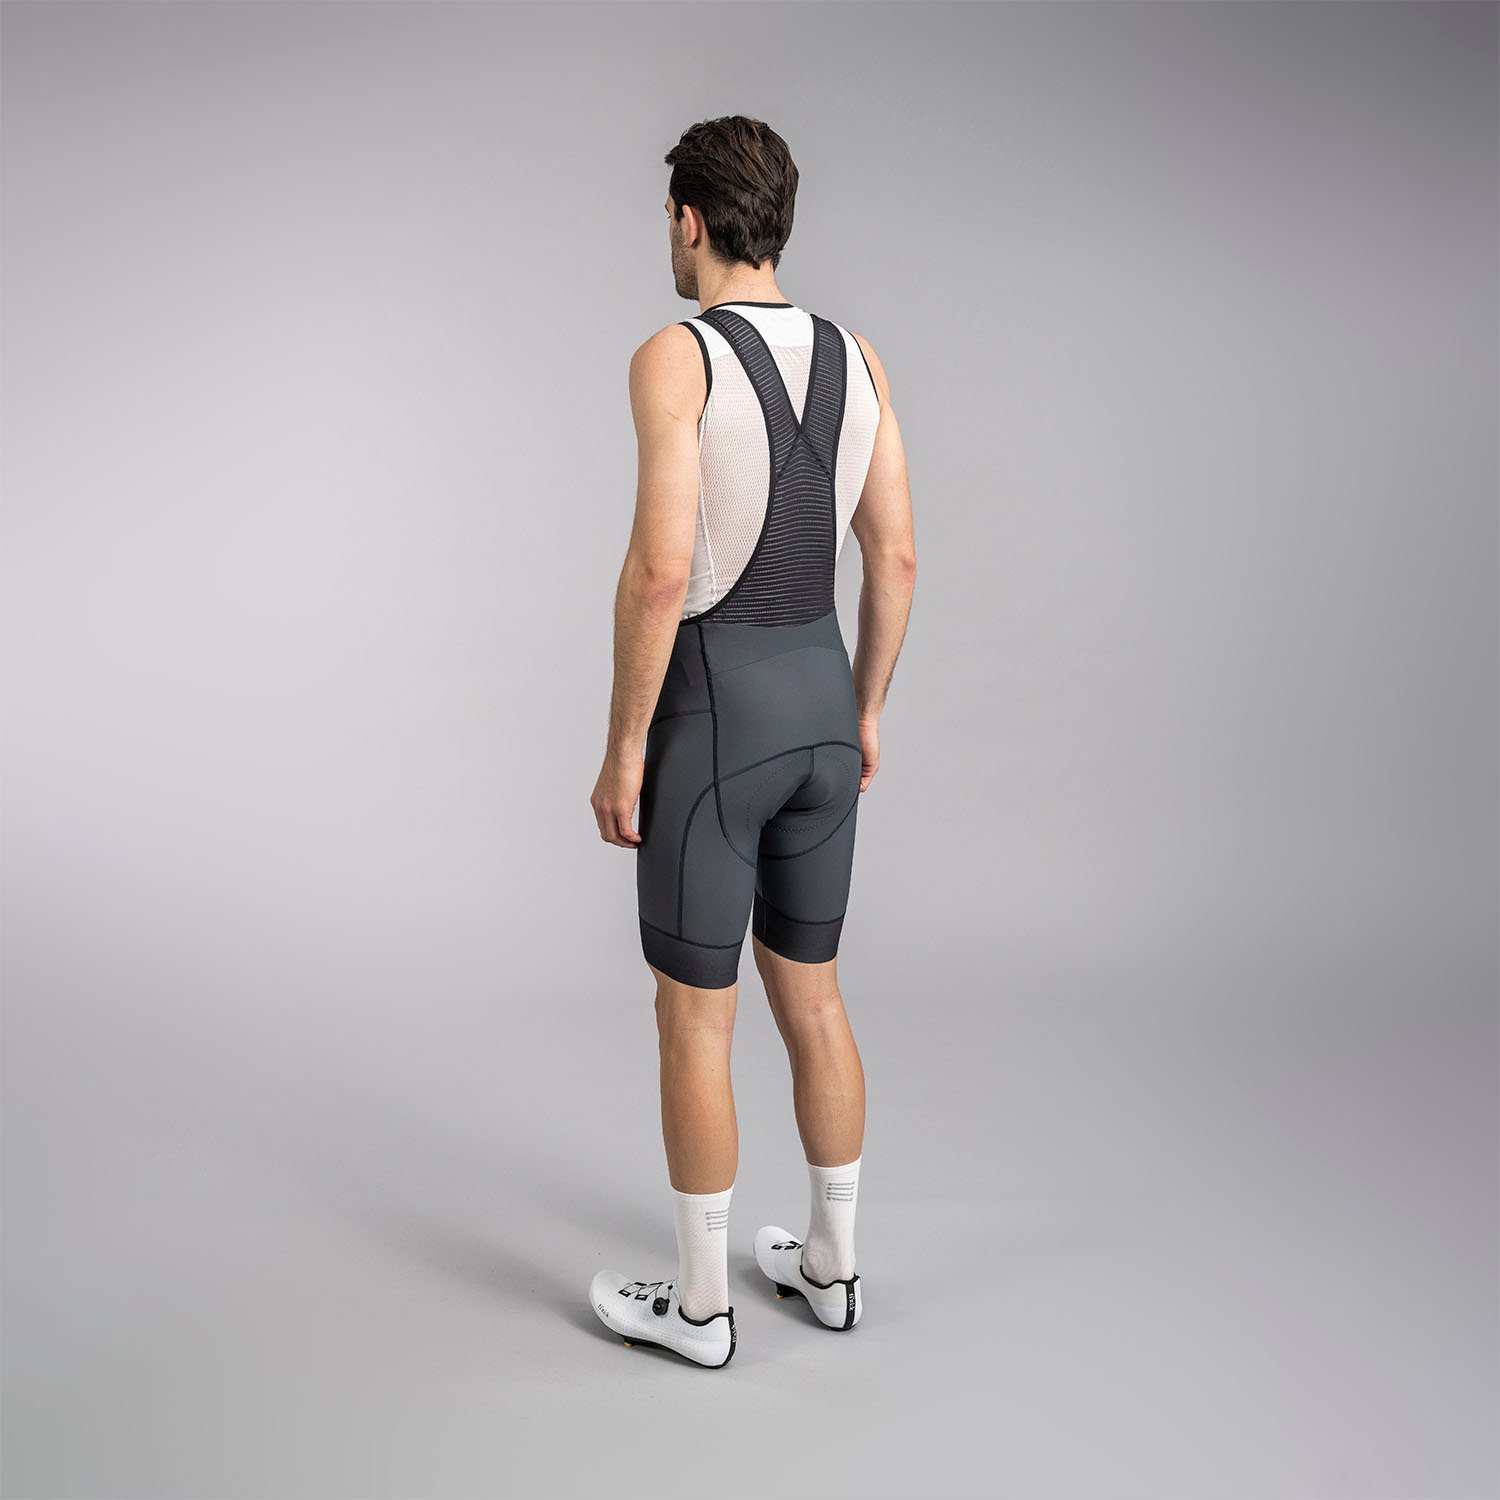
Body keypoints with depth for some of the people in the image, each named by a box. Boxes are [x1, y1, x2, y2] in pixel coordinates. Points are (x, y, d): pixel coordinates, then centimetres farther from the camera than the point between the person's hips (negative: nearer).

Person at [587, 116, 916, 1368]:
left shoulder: (674, 357, -15)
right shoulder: (856, 355, 6)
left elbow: (660, 572, -22)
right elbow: (897, 554, 7)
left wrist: (621, 751, -13)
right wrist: (865, 711, 17)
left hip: (709, 716, -7)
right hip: (818, 706, 7)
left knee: (693, 1017, 7)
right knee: (809, 995, 19)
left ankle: (699, 1300, 21)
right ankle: (831, 1263, 32)